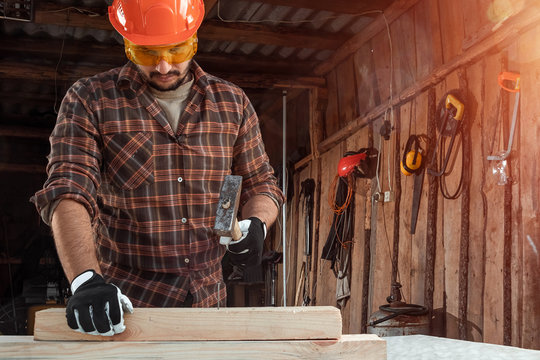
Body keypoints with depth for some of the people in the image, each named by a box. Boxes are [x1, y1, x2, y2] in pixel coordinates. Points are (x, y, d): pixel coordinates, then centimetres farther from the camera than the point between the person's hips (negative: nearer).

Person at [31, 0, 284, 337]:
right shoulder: (89, 100, -5)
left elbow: (261, 183, 11)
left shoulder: (233, 103, 4)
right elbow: (68, 191, -16)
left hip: (209, 298, 3)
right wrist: (85, 280, -31)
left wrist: (256, 224, -12)